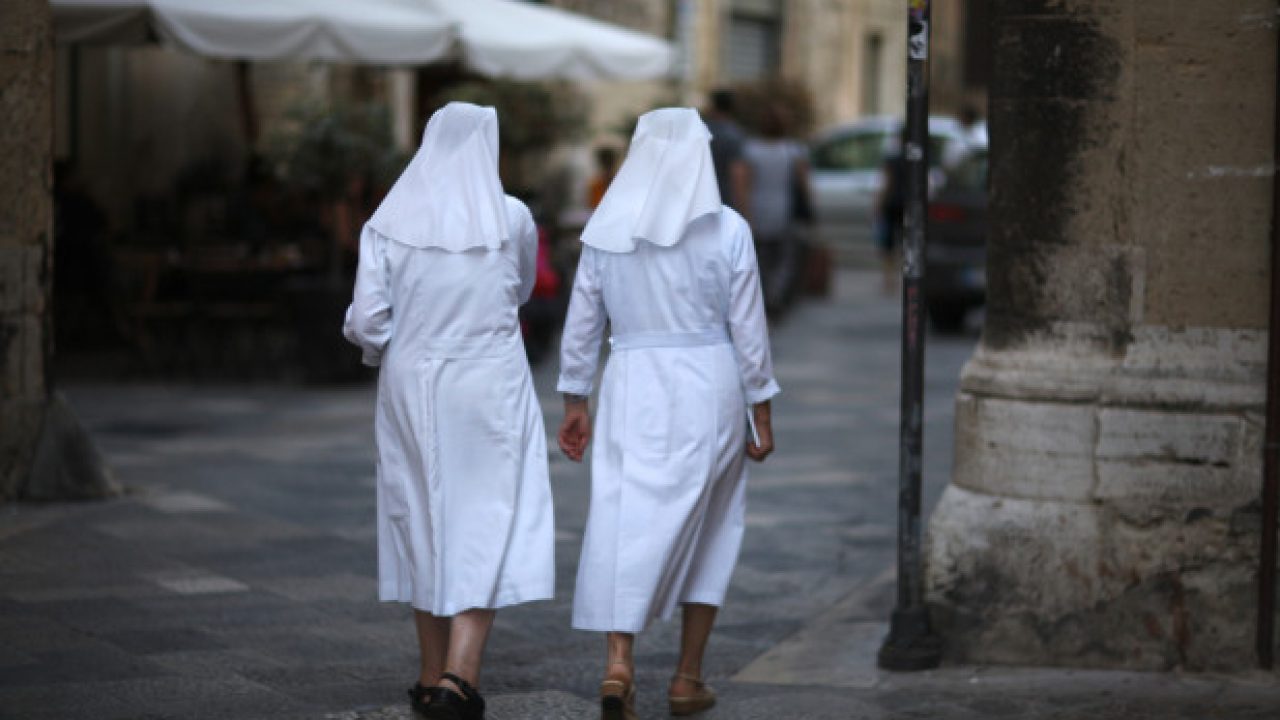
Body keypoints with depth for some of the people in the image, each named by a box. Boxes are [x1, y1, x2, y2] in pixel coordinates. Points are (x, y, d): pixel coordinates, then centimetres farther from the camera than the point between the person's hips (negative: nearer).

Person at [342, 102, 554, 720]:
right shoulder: (513, 218, -5)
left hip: (413, 389, 2)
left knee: (423, 525, 15)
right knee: (488, 529, 0)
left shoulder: (389, 223, -5)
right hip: (490, 390, -2)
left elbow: (366, 323, -7)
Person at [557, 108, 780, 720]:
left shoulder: (607, 230, 1)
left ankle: (619, 662, -17)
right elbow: (749, 331, -3)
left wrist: (574, 404, 15)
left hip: (633, 387, 1)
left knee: (626, 523, 1)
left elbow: (581, 325, 5)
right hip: (709, 387, -1)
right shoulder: (728, 230, -5)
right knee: (708, 531, 12)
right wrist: (762, 417, 4)